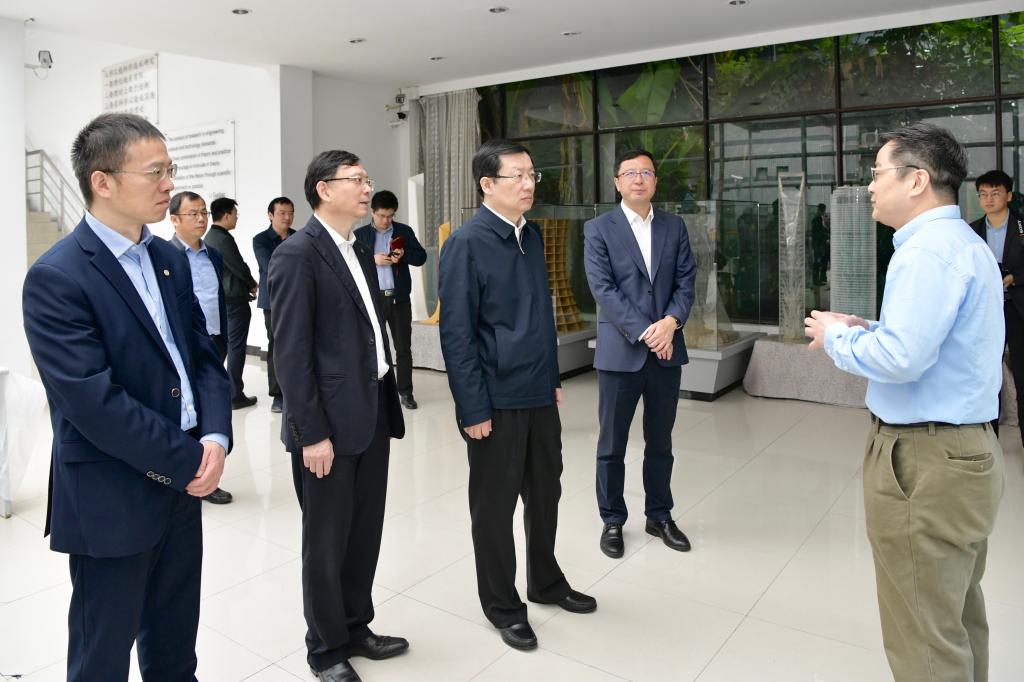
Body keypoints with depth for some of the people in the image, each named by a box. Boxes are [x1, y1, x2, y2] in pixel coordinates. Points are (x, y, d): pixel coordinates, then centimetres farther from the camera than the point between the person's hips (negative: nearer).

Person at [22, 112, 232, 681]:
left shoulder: (169, 258, 6)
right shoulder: (56, 278, -17)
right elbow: (95, 403, -23)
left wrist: (215, 436, -10)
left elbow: (203, 354, 6)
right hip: (110, 502, -6)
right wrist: (189, 460, -16)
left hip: (181, 482, 6)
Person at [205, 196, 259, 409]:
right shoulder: (224, 239, -19)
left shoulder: (209, 237, 10)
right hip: (234, 300, -9)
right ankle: (235, 395, 5)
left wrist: (246, 285, 9)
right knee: (236, 348, -1)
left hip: (219, 298, 9)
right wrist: (252, 285, 3)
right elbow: (240, 268, -15)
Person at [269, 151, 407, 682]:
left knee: (365, 534, 16)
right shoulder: (297, 254, -11)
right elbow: (290, 352, -16)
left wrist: (388, 408, 12)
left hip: (372, 414, 7)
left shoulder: (360, 253, 13)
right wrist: (311, 433, -17)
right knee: (326, 540, 8)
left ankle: (355, 628, 35)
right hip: (329, 421, -7)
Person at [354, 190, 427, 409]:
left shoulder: (404, 231, 6)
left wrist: (405, 255, -15)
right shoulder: (360, 234, 4)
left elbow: (422, 257, 4)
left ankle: (405, 392, 12)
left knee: (403, 346, 4)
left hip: (399, 297, 1)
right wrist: (372, 259, -16)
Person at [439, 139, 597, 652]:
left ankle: (546, 581, 41)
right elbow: (456, 332, -15)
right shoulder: (467, 243, -13)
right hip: (497, 401, -7)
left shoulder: (531, 234, 8)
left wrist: (553, 376, 15)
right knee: (495, 505, 10)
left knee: (545, 493, 19)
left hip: (540, 394, 7)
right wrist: (474, 408, -16)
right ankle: (502, 604, 29)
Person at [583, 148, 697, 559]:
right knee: (612, 444, 7)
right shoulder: (598, 229, -3)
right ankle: (612, 520, 23)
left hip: (667, 350, 4)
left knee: (660, 442, 14)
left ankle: (659, 516, 30)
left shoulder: (674, 227, 10)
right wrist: (645, 332, -17)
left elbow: (686, 280, 5)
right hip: (620, 351, -3)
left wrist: (671, 322, -13)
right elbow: (603, 290, -11)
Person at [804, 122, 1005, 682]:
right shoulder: (964, 243, 15)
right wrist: (864, 329, 9)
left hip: (924, 463, -11)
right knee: (959, 614, 23)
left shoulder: (929, 249, -19)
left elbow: (900, 359, -28)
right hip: (964, 448, 11)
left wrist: (836, 336, -11)